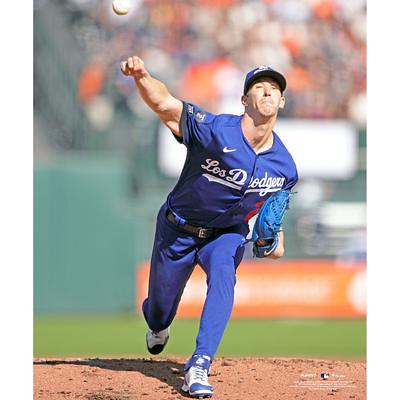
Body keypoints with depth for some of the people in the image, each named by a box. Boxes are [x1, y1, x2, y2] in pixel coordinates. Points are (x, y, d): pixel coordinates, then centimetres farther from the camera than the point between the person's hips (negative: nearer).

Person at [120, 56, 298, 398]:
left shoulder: (285, 166, -14)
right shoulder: (214, 130, -29)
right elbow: (163, 103, -41)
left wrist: (276, 238, -12)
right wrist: (142, 76, -62)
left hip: (227, 233, 2)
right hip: (179, 229, -2)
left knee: (223, 276, -31)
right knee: (161, 303, 13)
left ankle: (200, 365, -32)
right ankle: (158, 327, 54)